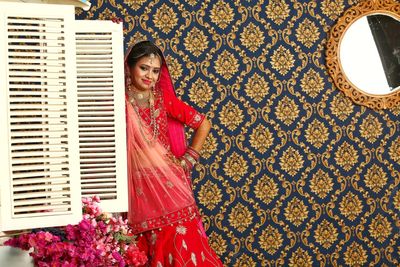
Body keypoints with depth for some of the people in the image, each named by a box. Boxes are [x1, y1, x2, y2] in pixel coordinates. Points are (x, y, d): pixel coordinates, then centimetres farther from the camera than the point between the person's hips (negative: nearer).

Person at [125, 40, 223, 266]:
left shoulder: (164, 99, 5)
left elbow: (203, 124, 10)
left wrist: (187, 160, 4)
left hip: (170, 184, 2)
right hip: (139, 188, -1)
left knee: (181, 245, 0)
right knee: (153, 248, 3)